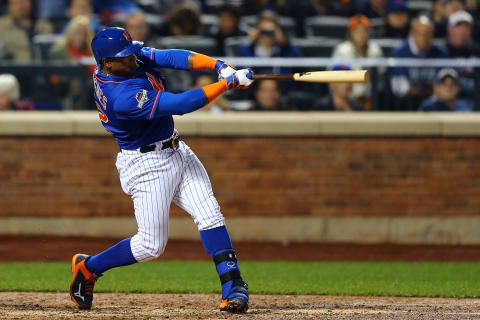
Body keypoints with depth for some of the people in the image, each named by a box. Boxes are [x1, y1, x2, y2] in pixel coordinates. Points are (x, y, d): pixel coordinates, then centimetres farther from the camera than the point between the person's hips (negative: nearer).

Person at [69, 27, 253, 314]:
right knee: (151, 245, -1)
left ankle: (233, 286, -10)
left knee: (210, 215, -6)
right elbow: (180, 104, -33)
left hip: (177, 153, 9)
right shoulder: (122, 97, -31)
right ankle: (87, 268, 20)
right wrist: (228, 83, -31)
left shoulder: (134, 58, -5)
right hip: (147, 166, -8)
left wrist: (217, 65, -24)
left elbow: (172, 57, -10)